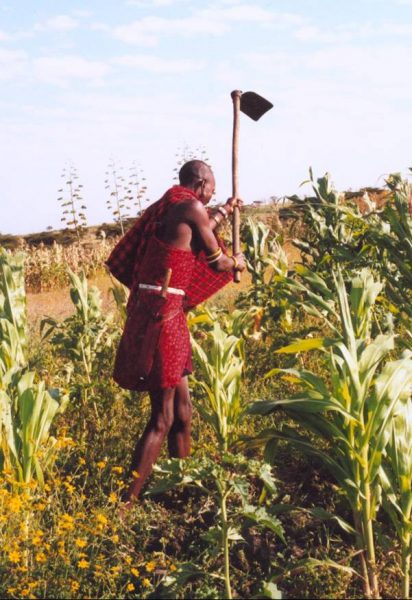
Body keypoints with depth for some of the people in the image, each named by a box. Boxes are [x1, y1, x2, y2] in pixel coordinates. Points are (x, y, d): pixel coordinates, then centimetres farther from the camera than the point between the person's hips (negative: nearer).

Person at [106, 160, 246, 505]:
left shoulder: (169, 208, 16)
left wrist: (223, 214, 42)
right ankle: (125, 504, -4)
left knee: (182, 409, 17)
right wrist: (237, 263, 21)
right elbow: (216, 263, -1)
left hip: (152, 309, 9)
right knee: (162, 419, -5)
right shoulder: (190, 207, -9)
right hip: (162, 312, -9)